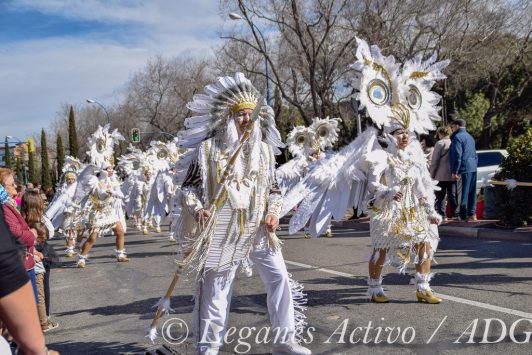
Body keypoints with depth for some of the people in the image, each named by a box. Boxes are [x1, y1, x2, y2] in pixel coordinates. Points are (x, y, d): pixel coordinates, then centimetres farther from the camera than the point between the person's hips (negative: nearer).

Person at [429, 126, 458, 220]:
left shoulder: (440, 143, -8)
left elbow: (435, 161, -9)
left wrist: (432, 174, -4)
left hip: (441, 175, -5)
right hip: (453, 175, 5)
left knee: (441, 196, 1)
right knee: (453, 195, 9)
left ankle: (442, 215, 1)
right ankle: (455, 213, 8)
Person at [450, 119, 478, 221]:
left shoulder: (457, 137, -9)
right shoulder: (469, 137, 21)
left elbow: (457, 156, -16)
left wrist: (454, 172, -16)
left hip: (464, 168, -9)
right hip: (473, 168, 9)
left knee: (464, 193, -7)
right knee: (471, 192, 12)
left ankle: (463, 216, -5)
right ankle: (472, 214, 14)